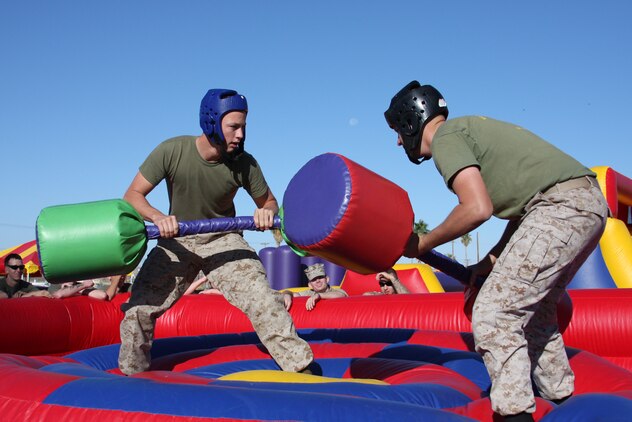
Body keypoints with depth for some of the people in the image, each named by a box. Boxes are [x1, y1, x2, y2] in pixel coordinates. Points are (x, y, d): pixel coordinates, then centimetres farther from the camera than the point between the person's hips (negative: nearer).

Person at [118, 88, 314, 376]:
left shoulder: (244, 163, -17)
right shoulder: (172, 151, -20)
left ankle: (301, 368, -5)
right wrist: (157, 217, -36)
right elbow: (133, 195, -15)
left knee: (264, 301, -16)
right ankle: (131, 375, 21)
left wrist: (267, 212, -27)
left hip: (223, 240, 0)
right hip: (176, 241, 1)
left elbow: (269, 202, -2)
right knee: (139, 309, -4)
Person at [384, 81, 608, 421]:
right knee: (531, 309, 23)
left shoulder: (445, 136, -4)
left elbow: (478, 208, -17)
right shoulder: (469, 129, 25)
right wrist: (491, 262, 22)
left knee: (493, 313, -10)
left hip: (561, 206, -10)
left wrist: (423, 244, -3)